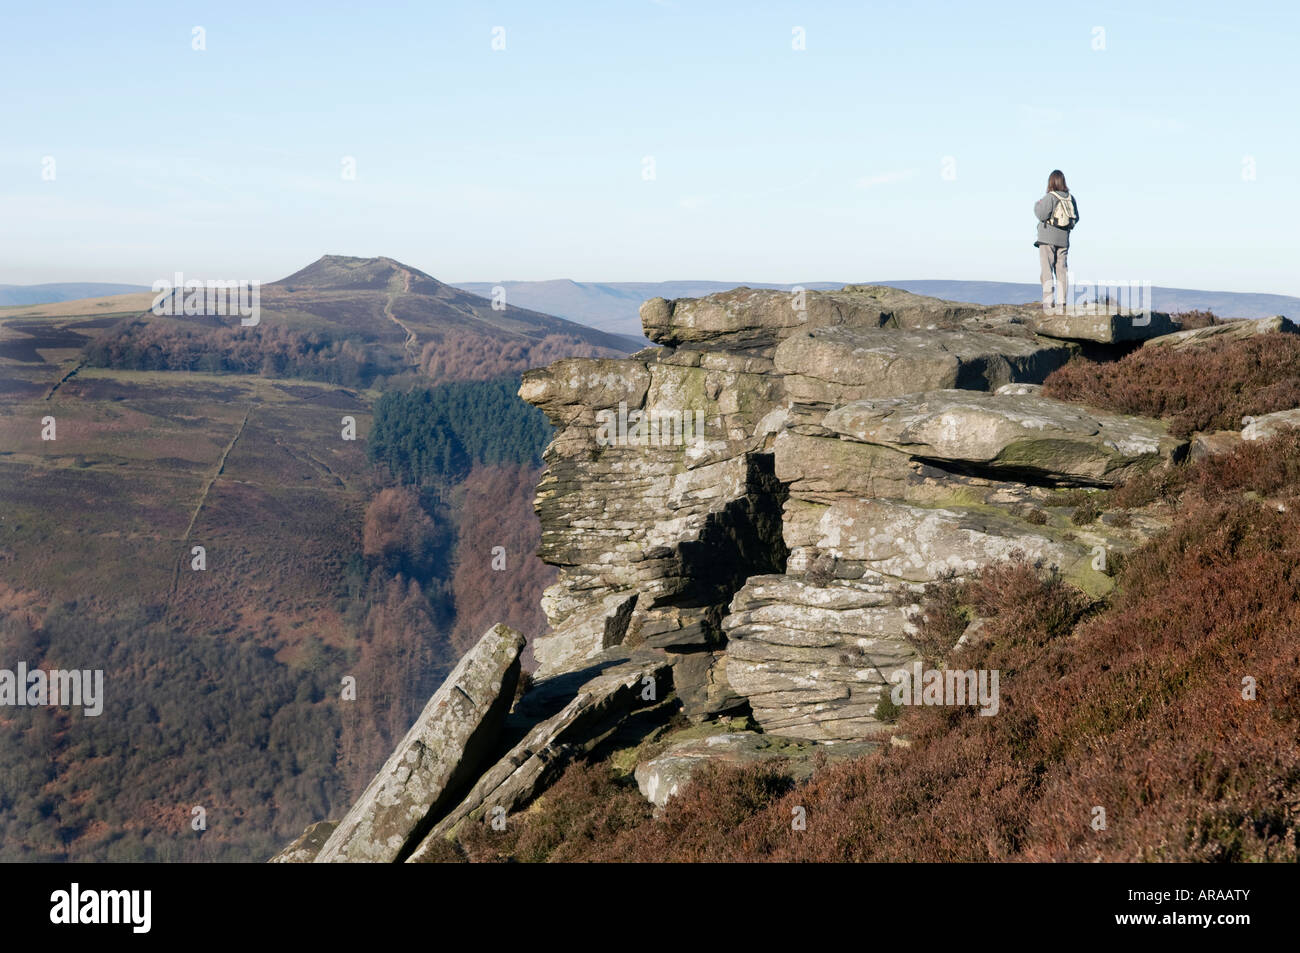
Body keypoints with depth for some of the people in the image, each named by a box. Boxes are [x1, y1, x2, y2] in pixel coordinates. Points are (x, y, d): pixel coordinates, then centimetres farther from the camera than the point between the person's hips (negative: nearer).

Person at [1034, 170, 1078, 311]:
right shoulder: (1071, 198, 5)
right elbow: (1075, 218, 10)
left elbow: (1042, 215, -15)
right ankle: (1062, 302, 7)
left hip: (1048, 238, -5)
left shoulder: (1050, 197, -13)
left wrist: (1037, 205, 3)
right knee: (1062, 270, 9)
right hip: (1063, 239, 5)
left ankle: (1048, 303, -11)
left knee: (1046, 270, -4)